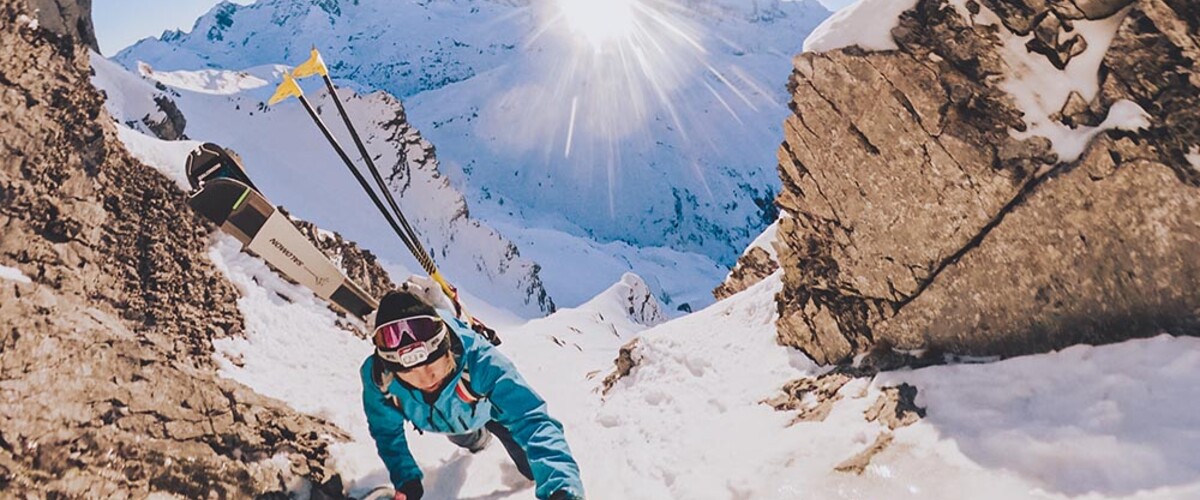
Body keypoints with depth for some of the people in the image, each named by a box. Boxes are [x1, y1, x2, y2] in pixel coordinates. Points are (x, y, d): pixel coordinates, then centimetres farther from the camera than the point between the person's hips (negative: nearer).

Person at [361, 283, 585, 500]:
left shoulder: (479, 360, -51)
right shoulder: (376, 375, -40)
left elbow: (531, 418, -55)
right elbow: (387, 431, -18)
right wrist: (406, 481, -29)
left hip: (489, 406, -3)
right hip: (445, 420, 3)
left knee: (535, 469, 6)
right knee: (469, 441, 35)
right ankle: (480, 440, 72)